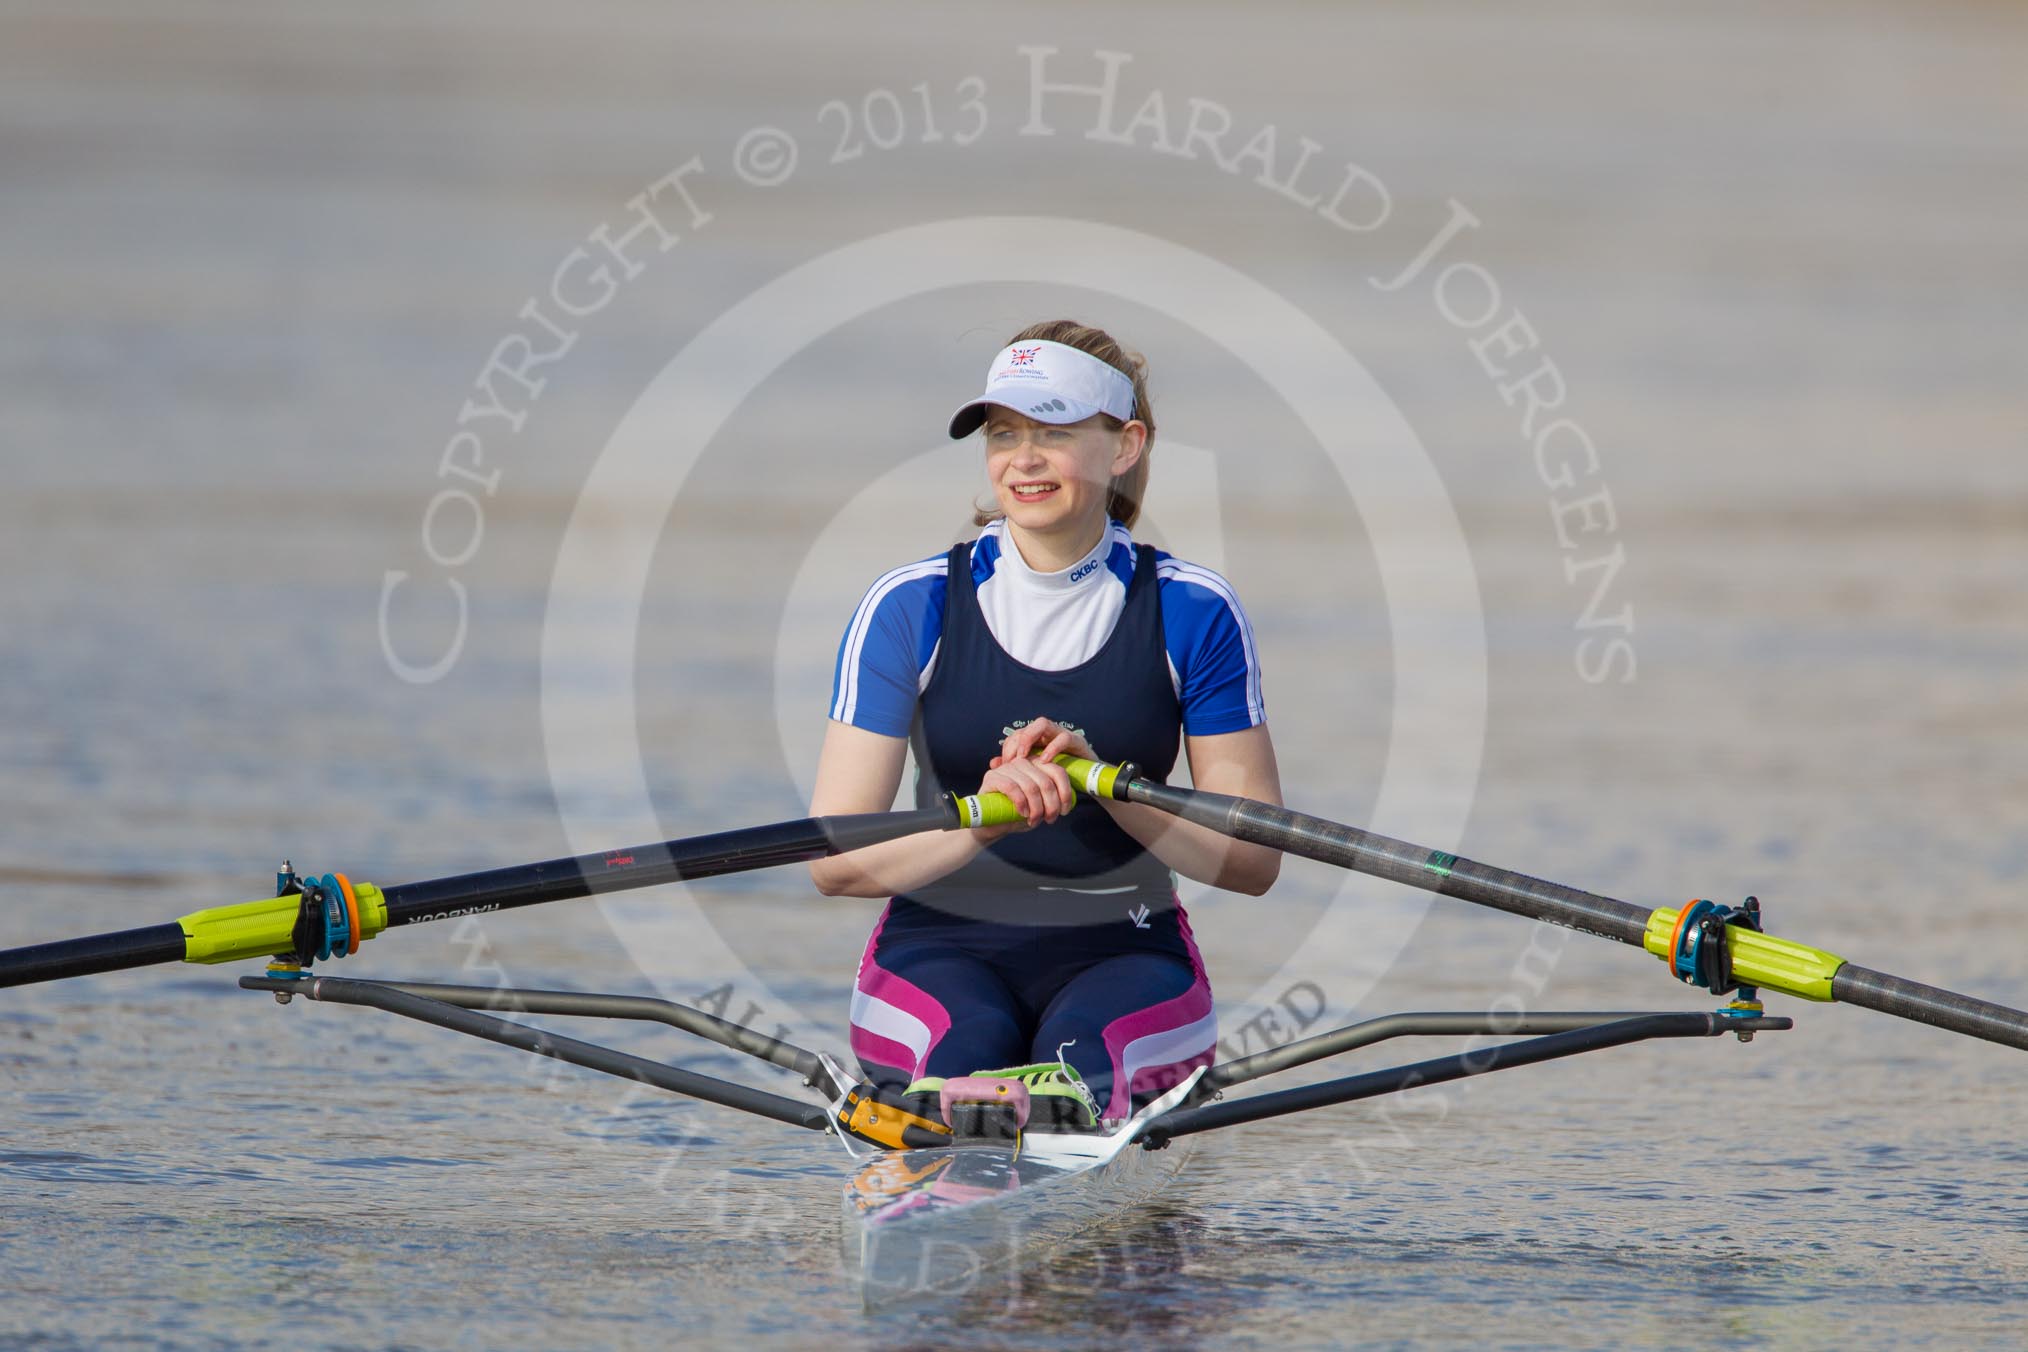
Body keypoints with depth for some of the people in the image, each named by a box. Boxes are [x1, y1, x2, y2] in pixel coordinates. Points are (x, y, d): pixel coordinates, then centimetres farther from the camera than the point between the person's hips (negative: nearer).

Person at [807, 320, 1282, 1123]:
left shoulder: (1192, 614, 1)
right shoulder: (911, 607, 0)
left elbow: (1253, 862, -1)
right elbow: (833, 862, -5)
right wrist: (978, 821, -25)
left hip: (1125, 950, 0)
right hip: (939, 947, 0)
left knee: (1085, 1056, -35)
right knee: (968, 1051, -35)